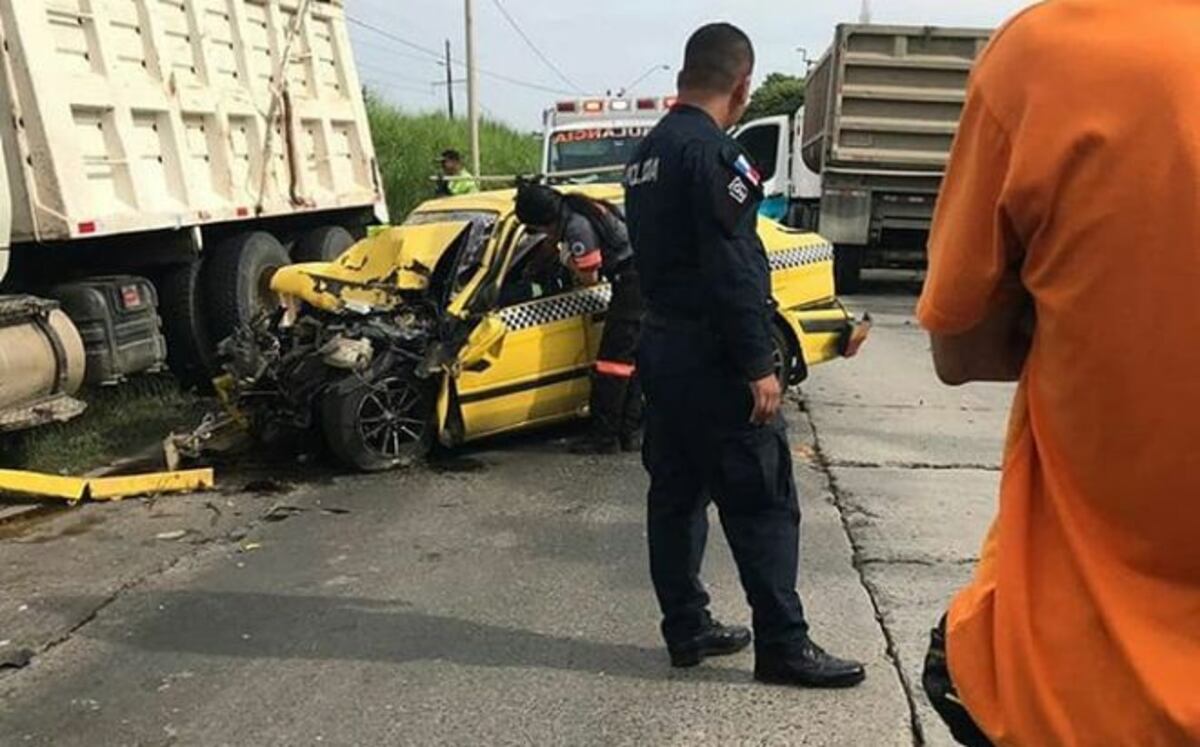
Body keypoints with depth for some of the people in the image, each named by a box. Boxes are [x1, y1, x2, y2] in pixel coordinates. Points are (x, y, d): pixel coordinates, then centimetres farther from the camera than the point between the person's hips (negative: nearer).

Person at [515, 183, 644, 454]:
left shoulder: (577, 226, -19)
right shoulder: (580, 208, 11)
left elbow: (589, 278, -14)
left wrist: (570, 262, 5)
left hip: (633, 282, -10)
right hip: (639, 281, 10)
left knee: (614, 358, -8)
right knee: (631, 359, 12)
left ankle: (604, 436, -6)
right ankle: (630, 431, 16)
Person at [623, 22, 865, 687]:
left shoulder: (647, 153, 13)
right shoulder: (712, 153, -16)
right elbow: (732, 269, -21)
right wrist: (759, 366, -19)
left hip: (661, 345, 10)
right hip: (714, 357, -10)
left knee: (676, 493, 13)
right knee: (762, 505, -2)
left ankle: (686, 630, 22)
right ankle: (783, 647, 5)